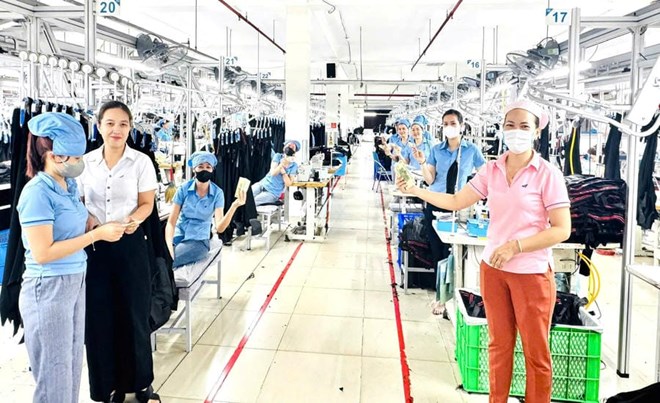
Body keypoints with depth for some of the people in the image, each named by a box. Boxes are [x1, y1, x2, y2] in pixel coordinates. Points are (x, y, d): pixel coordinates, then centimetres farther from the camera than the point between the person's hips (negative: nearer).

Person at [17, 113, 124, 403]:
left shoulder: (70, 185, 5)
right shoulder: (38, 193, -18)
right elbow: (43, 253, -22)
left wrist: (104, 226, 2)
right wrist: (97, 234, -20)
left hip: (76, 281, 8)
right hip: (48, 289, -8)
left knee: (73, 361, 16)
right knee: (55, 369, 5)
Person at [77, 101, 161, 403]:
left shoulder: (141, 162, -3)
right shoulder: (85, 162, 3)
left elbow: (147, 203, -1)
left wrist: (134, 219, -21)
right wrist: (87, 220, -12)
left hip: (130, 244, -2)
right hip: (94, 245, 2)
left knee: (134, 313, 6)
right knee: (99, 315, 6)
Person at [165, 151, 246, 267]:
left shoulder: (217, 193, -7)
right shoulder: (184, 189, -4)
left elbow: (219, 228, -16)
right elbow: (171, 222, -4)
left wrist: (234, 206, -30)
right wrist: (169, 247, -19)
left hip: (199, 241, -2)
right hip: (178, 237, 2)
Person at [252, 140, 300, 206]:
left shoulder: (294, 166, -5)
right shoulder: (278, 156, 0)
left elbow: (288, 183, -11)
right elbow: (273, 173, -13)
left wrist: (283, 170, -16)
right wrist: (282, 164, -26)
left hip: (273, 193, -3)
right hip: (262, 184, 3)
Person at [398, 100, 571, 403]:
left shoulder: (547, 174, -11)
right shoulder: (491, 170, 3)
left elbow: (562, 229, -13)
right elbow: (457, 201, 6)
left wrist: (515, 246, -19)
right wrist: (415, 190, 0)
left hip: (532, 273, -4)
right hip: (493, 268, 4)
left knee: (536, 352, 10)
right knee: (499, 344, 17)